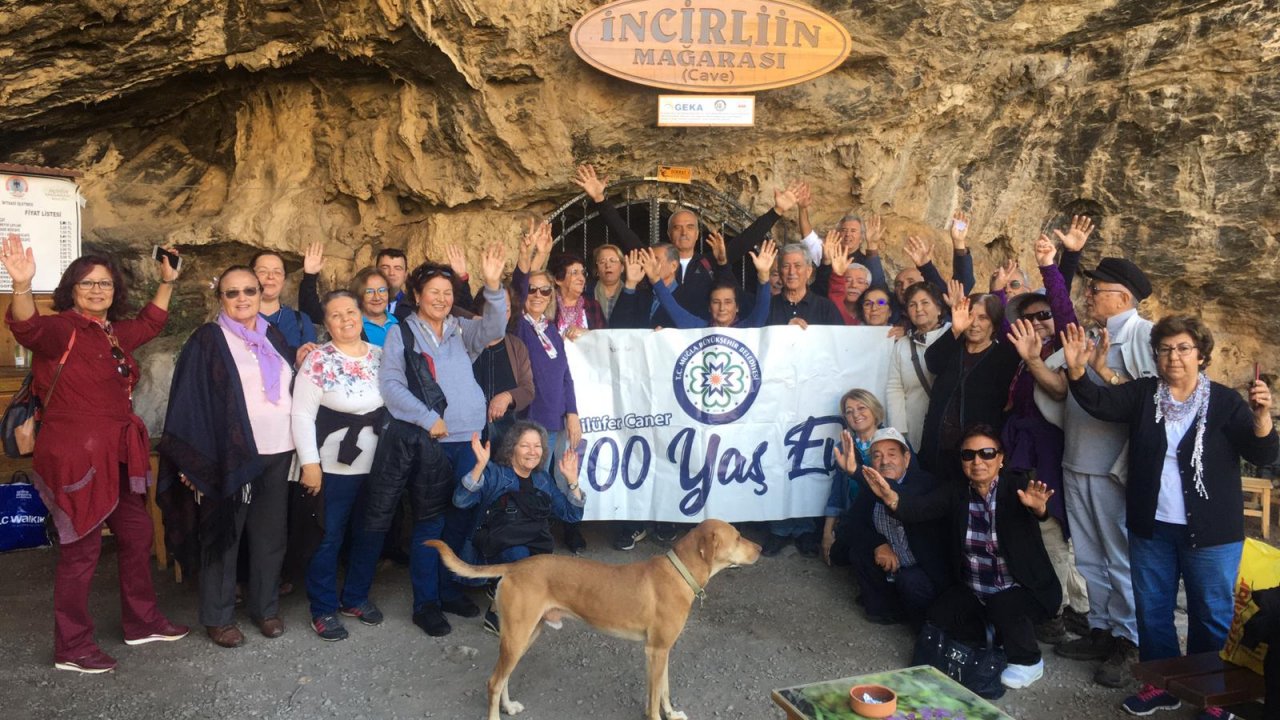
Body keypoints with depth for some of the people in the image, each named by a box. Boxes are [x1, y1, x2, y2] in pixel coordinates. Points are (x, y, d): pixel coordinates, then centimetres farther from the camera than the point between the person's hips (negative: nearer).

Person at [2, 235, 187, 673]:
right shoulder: (63, 329, -13)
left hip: (117, 456, 9)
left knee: (136, 535, 18)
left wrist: (167, 282, 28)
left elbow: (150, 324, 32)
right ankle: (72, 648, 13)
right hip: (76, 456, -9)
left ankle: (142, 622, 34)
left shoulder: (115, 333, 11)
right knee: (81, 549, -1)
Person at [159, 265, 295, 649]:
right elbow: (190, 399, -8)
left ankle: (265, 606, 25)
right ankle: (218, 617, 18)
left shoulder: (274, 336, 12)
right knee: (223, 535, 5)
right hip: (229, 454, -4)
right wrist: (194, 459, -13)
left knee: (269, 534, 11)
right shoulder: (208, 339, -4)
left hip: (277, 452, 5)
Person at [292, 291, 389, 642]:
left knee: (370, 535, 14)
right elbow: (302, 415, -11)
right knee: (329, 538, 5)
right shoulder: (318, 360, -10)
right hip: (335, 467, -5)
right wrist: (310, 462, -14)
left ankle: (356, 597, 32)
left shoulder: (380, 355, 5)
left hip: (378, 465, 5)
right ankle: (323, 609, 19)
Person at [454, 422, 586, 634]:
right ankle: (496, 613, -12)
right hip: (497, 551, -4)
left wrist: (572, 479, 6)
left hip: (536, 551, 4)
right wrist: (480, 466, -26)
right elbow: (461, 500, -17)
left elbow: (572, 515, 16)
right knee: (519, 555, -34)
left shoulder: (543, 479, 14)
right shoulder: (494, 473, -1)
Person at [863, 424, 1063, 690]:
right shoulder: (954, 493, -4)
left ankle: (1028, 661, -2)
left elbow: (1038, 510, -35)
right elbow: (919, 507, -21)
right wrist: (891, 497, -43)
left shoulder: (1016, 486, -14)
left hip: (1027, 590, -4)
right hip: (974, 592, 4)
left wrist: (1037, 506, -61)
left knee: (1003, 605, -32)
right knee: (939, 615, -15)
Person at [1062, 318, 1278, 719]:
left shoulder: (1224, 401, -4)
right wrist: (1077, 371, -32)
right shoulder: (1143, 393, 2)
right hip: (1151, 528, 3)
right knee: (1152, 610, 14)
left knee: (1212, 616, 7)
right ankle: (1160, 684, 31)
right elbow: (1099, 402, -13)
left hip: (1210, 533, -3)